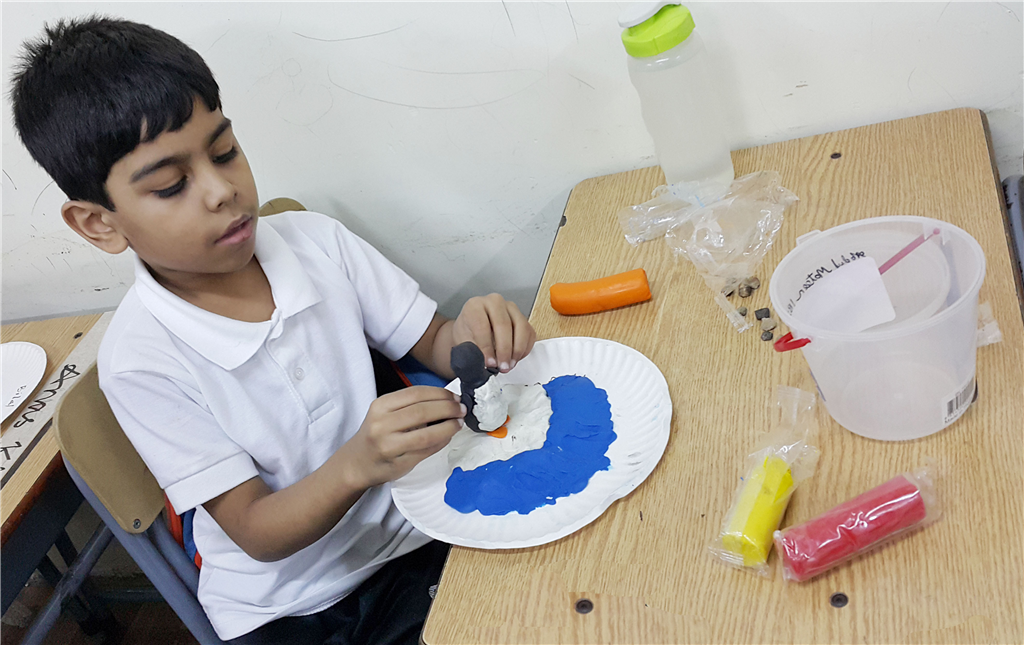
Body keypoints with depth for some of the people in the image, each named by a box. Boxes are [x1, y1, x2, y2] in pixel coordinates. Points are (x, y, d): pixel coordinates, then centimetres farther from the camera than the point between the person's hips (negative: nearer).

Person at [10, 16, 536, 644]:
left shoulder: (317, 241, -8)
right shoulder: (141, 362, -20)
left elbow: (434, 345, 1)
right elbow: (257, 533, -17)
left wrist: (474, 332, -24)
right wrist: (356, 465, -38)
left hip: (410, 540, 3)